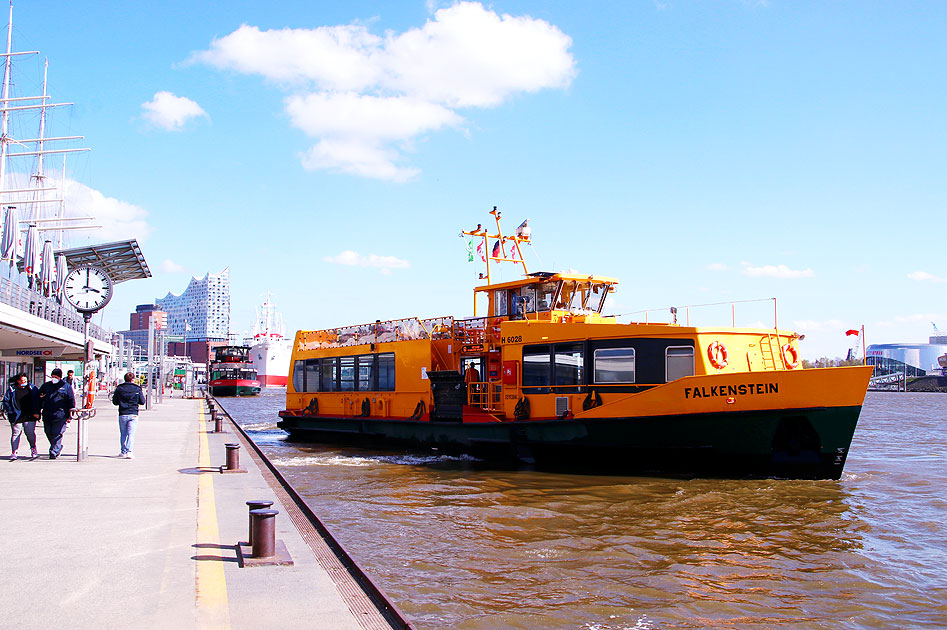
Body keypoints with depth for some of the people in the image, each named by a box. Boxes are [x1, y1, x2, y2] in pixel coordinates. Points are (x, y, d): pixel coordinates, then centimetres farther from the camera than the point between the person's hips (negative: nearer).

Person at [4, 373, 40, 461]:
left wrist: (36, 412, 0)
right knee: (16, 433, 1)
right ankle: (14, 452, 7)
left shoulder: (31, 388, 7)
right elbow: (6, 401, 4)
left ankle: (33, 449, 18)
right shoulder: (12, 389, 2)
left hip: (30, 416, 1)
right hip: (16, 416, -1)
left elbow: (37, 400, 8)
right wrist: (11, 412, -5)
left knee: (30, 433, -1)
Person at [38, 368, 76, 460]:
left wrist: (69, 416, -1)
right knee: (49, 434, 10)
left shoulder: (66, 386, 2)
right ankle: (58, 447, 28)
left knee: (57, 435, -8)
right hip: (47, 416, 5)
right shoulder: (46, 385, 12)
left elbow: (71, 401, 3)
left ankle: (54, 452, -8)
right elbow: (39, 399, 19)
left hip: (60, 417, -5)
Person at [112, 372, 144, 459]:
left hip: (122, 415, 2)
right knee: (131, 433, -3)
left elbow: (114, 402, 7)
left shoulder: (119, 389, 3)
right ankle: (129, 451, -15)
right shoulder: (137, 389, -2)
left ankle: (123, 451, 15)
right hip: (133, 414, -2)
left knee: (123, 434, 13)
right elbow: (142, 402, 3)